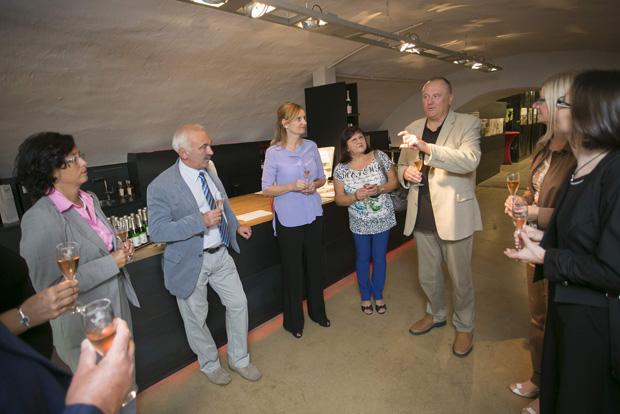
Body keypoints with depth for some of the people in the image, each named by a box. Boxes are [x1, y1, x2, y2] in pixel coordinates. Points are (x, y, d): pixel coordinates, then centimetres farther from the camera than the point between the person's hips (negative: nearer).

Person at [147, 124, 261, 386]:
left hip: (220, 254, 6)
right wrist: (201, 221, -30)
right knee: (196, 318, 14)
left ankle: (239, 359, 36)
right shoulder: (161, 186, -20)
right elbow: (157, 232, -23)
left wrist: (235, 225, 21)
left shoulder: (210, 171, 1)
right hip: (190, 263, -5)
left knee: (238, 304, 12)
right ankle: (210, 364, 42)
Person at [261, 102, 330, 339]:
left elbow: (322, 178, 11)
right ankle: (293, 321, 29)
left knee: (315, 265, 16)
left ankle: (317, 311, 39)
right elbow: (267, 189, -7)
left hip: (313, 215, 4)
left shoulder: (311, 147, 2)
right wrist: (292, 186, -21)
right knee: (292, 270, 8)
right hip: (288, 219, -4)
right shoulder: (273, 152, -9)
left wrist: (315, 185, -11)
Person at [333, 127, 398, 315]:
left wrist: (379, 189, -21)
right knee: (363, 259, 14)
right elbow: (339, 199, -6)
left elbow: (394, 182, -2)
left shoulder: (380, 157, -7)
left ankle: (378, 296, 34)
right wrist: (356, 196, -25)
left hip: (382, 220, 1)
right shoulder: (341, 169, -9)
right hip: (360, 223, 0)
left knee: (380, 257, 14)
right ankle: (365, 297, 35)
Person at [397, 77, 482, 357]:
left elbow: (470, 159, -24)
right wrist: (406, 172, -7)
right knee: (427, 276, 19)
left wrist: (427, 147, -35)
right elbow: (402, 165, 18)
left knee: (460, 278, 10)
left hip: (453, 214, -4)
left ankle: (464, 327, 34)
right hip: (422, 216, 5)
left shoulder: (468, 124, -6)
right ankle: (436, 315, 44)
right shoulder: (413, 128, 9)